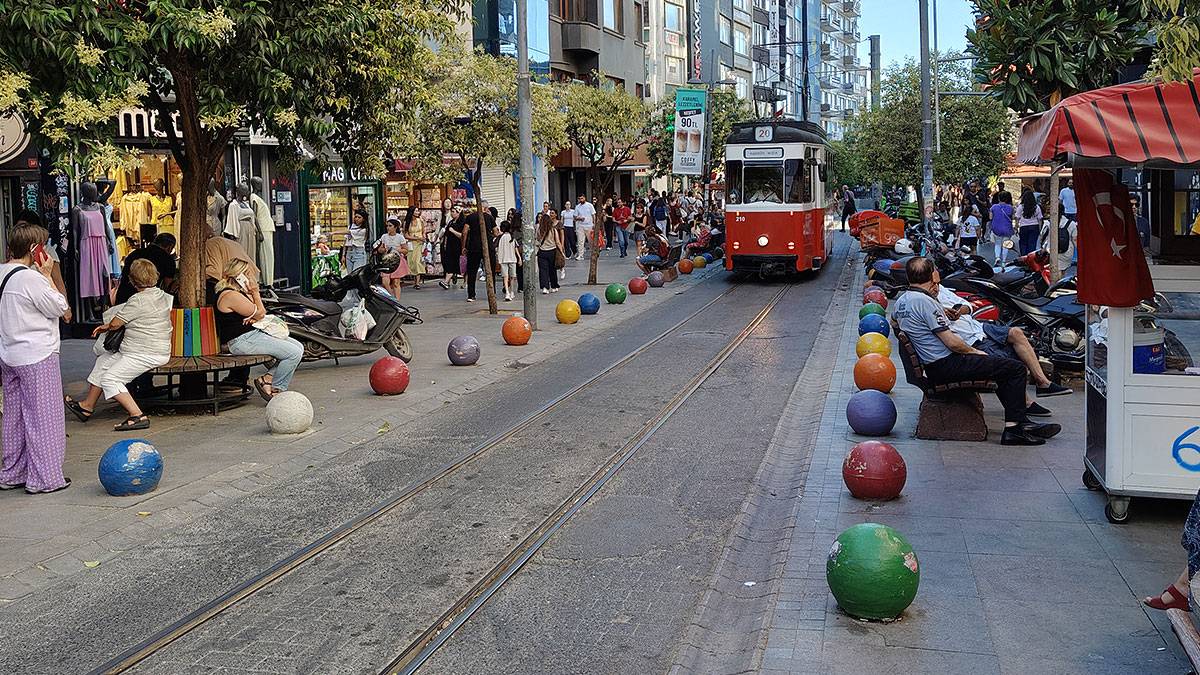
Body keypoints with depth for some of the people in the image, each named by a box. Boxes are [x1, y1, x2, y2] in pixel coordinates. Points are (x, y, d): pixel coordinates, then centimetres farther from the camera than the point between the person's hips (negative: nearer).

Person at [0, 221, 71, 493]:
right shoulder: (31, 278, -19)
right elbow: (60, 307, -10)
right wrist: (48, 274, -5)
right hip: (37, 357, -9)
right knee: (43, 416, 0)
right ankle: (44, 478, 5)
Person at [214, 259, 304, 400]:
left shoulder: (238, 292, 17)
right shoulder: (231, 296, -16)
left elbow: (260, 313, 20)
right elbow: (260, 313, -11)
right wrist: (255, 293, 1)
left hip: (254, 332, 11)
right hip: (243, 341, -11)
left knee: (298, 347, 4)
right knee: (294, 353, -19)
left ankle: (268, 377, 1)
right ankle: (276, 390, -4)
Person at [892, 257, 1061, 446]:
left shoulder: (900, 301, 8)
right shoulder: (924, 301, -20)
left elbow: (894, 319, 35)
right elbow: (952, 342, -20)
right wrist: (974, 352, -1)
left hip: (930, 366, 11)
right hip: (945, 366, -11)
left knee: (1004, 365, 23)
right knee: (1016, 368, -7)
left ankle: (1018, 423, 20)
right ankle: (1015, 427, -3)